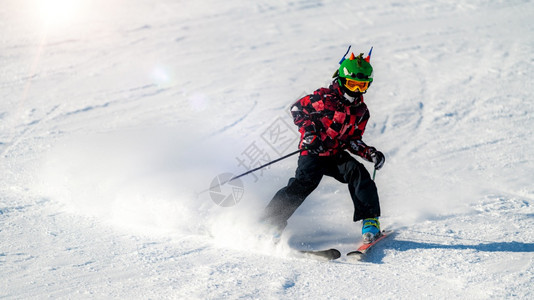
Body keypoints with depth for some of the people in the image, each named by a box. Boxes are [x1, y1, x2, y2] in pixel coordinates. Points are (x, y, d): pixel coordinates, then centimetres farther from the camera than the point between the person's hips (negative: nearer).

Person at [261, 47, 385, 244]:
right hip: (313, 153, -5)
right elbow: (297, 108, -3)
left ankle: (370, 221, -15)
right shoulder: (325, 98, -10)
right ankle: (271, 223, -17)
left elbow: (353, 141, 16)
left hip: (336, 155, 5)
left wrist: (370, 154, 0)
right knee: (304, 183, -25)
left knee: (359, 174, -19)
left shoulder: (361, 111, 9)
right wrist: (308, 130, -17)